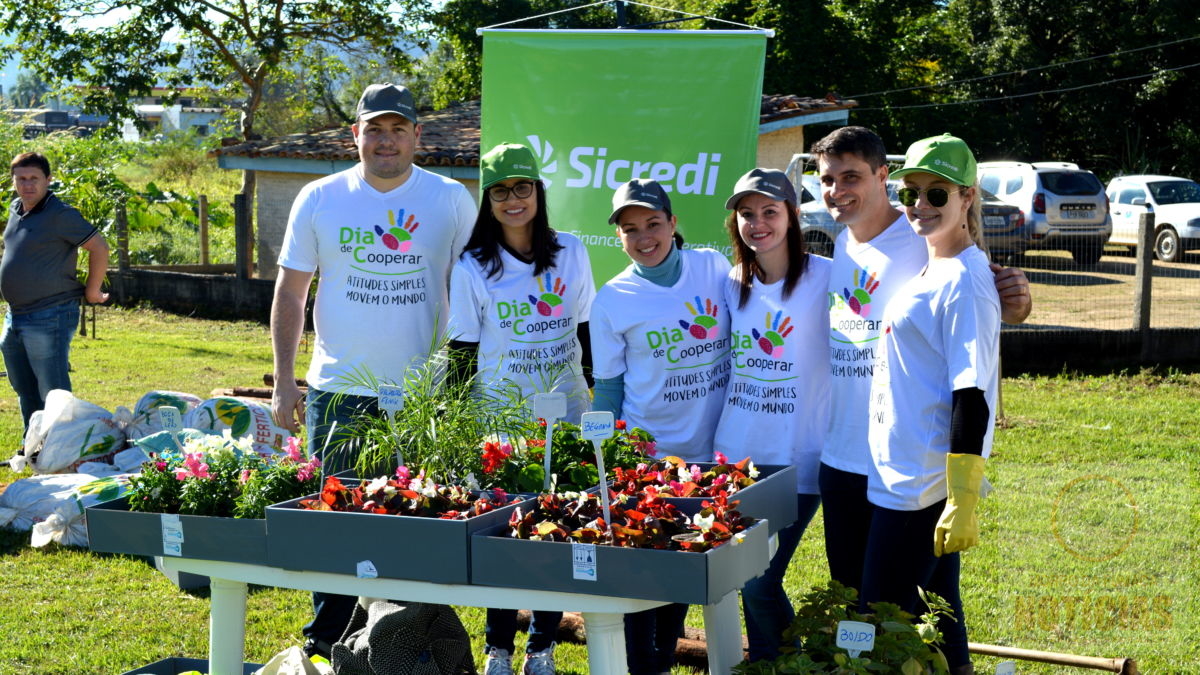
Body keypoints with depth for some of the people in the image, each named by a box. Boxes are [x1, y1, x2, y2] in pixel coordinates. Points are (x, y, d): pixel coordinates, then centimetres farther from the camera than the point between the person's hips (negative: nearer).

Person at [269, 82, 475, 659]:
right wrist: (284, 383, 1)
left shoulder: (450, 200, 0)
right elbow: (290, 293, 7)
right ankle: (325, 642, 21)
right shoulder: (320, 199, 2)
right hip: (337, 393, 1)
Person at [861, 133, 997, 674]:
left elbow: (971, 395, -20)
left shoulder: (963, 282, -15)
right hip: (902, 476, 9)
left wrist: (963, 501, -23)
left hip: (923, 486, -9)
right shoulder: (928, 271, 13)